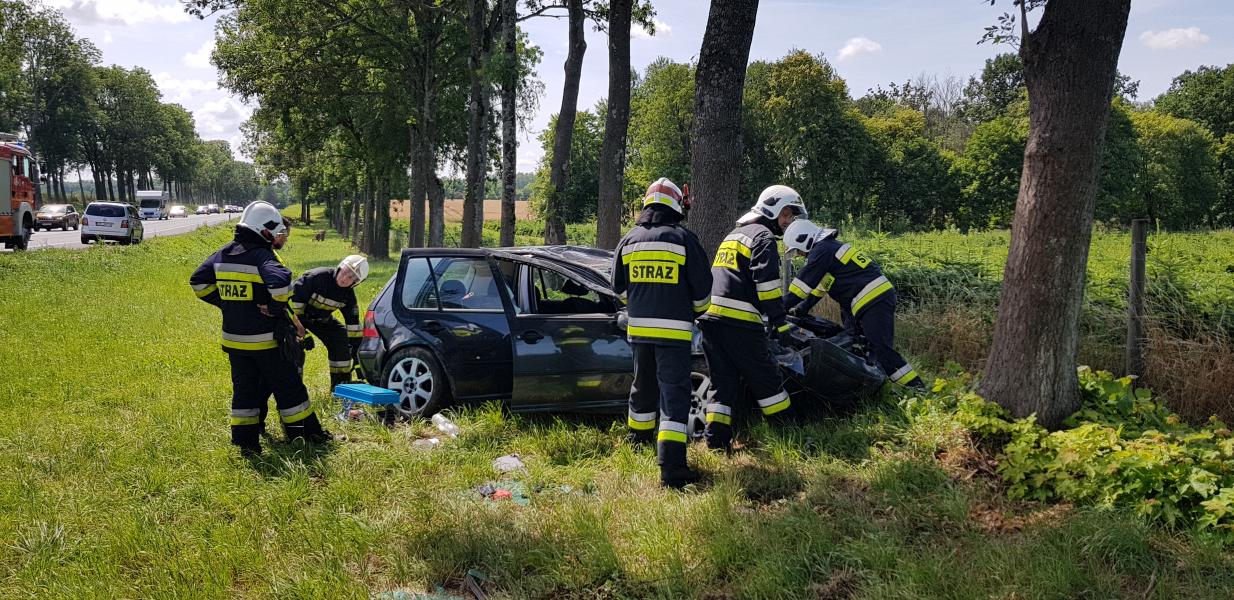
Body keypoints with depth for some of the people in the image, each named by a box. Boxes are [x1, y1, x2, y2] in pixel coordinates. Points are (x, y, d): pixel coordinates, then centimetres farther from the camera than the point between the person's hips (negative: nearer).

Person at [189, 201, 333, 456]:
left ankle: (246, 441, 12)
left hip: (234, 339, 6)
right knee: (288, 387, 7)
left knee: (244, 389, 13)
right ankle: (309, 433, 18)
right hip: (265, 340, -6)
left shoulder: (222, 255, 6)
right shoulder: (262, 256, -18)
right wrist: (276, 306, -20)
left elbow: (198, 281, 15)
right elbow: (280, 281, -37)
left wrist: (224, 302, 14)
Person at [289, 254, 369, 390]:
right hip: (296, 312, -6)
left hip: (320, 318, 6)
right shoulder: (318, 276, -33)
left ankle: (341, 383, 7)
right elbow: (294, 296, -29)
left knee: (341, 340, -3)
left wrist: (356, 347, -8)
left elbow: (353, 322, -6)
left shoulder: (348, 294, -12)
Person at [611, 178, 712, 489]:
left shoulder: (628, 241, 7)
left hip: (638, 328, 5)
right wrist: (696, 310, 18)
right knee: (674, 393, -6)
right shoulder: (684, 239, -7)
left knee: (643, 387, 24)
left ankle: (637, 440, 42)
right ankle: (671, 467, -14)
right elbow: (702, 287, -3)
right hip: (674, 330, -5)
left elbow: (619, 288, 15)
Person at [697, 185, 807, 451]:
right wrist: (780, 322, -11)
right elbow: (766, 282, -13)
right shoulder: (763, 237, -1)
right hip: (738, 320, -8)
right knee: (766, 379, 2)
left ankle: (716, 438, 2)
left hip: (709, 316, 8)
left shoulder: (733, 235, 27)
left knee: (723, 382, 9)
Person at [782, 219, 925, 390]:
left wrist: (778, 310, -7)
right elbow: (818, 287, 25)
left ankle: (918, 390, -18)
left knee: (882, 350, -16)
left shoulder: (821, 250, -9)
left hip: (873, 300, -11)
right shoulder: (829, 246, 21)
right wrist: (802, 309, 16)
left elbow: (803, 284, -12)